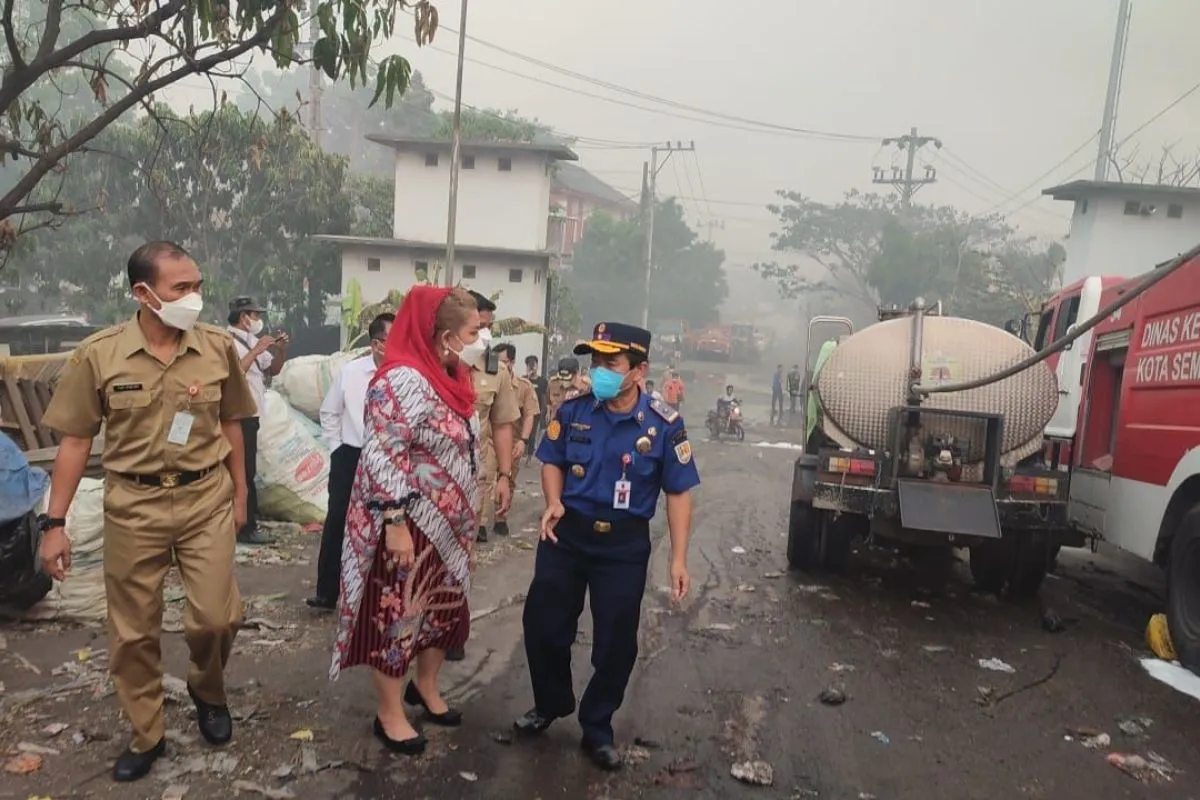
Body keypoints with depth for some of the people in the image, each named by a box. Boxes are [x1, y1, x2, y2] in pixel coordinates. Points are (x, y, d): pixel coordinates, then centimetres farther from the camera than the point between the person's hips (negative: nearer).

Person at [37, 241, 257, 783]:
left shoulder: (218, 347, -4)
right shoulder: (98, 353, -8)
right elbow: (75, 439, -3)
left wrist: (240, 492, 11)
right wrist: (55, 523, -4)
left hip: (206, 499, 0)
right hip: (133, 505, 0)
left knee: (217, 616, 0)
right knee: (132, 631, 10)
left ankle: (207, 689, 34)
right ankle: (146, 736, 31)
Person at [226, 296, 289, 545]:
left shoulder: (252, 340, 12)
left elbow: (273, 370, 16)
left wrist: (281, 350, 0)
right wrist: (256, 351, -25)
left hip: (250, 415, 9)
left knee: (246, 469, 16)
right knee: (244, 471, -5)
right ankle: (247, 527, 0)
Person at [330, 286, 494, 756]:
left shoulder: (449, 378, 7)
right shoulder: (403, 380, -22)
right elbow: (380, 457, -25)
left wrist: (465, 516, 20)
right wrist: (394, 522, -26)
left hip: (447, 523, 9)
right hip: (409, 526, -9)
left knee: (446, 606, 19)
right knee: (397, 616, 6)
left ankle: (425, 687, 40)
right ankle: (389, 713, 23)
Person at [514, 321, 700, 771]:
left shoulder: (663, 424, -13)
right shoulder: (573, 411, -7)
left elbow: (679, 492, -7)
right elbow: (553, 462, 7)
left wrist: (678, 558, -12)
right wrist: (554, 503, -13)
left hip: (625, 544, -2)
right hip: (567, 533, 2)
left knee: (616, 640, 8)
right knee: (542, 624, 10)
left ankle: (597, 728, 31)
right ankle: (551, 703, 38)